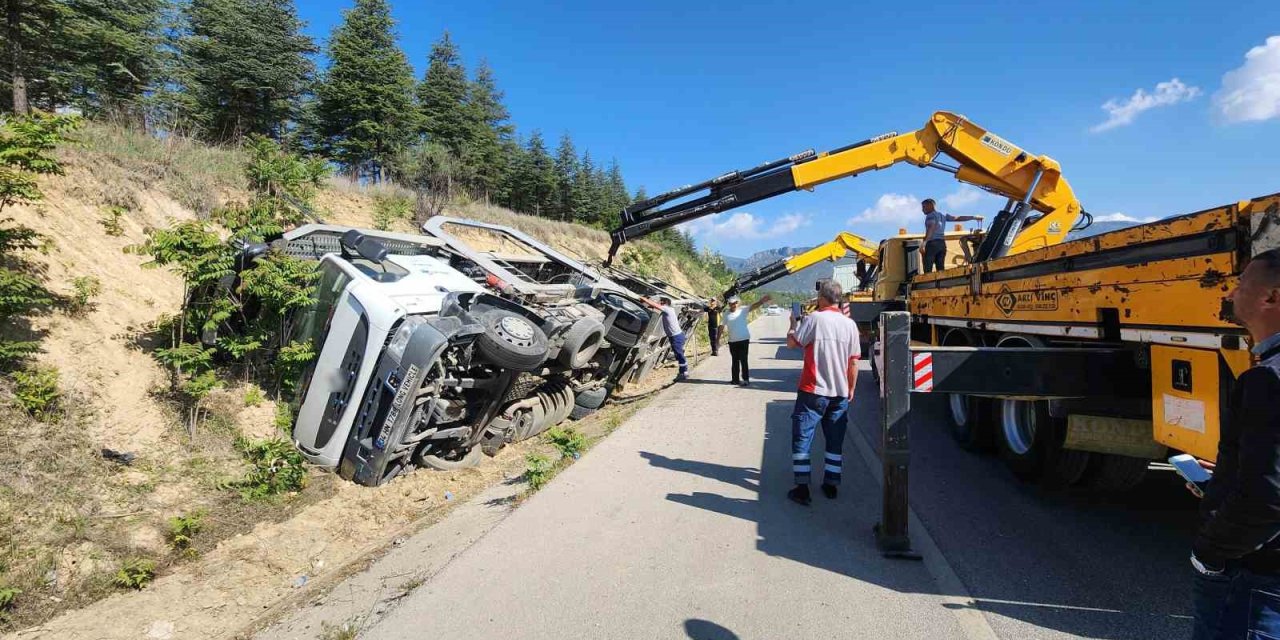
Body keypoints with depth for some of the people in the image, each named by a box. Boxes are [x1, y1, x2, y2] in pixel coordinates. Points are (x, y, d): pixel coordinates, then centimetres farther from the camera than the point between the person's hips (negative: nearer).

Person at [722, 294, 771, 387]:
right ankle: (736, 379, 22)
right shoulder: (726, 314, 3)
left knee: (743, 360, -3)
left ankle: (746, 379, 3)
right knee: (735, 360, 12)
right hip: (732, 341, 3)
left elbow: (753, 307, -20)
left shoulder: (743, 310, -5)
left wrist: (762, 301, -38)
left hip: (743, 339, -3)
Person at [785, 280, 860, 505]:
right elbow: (853, 362, 6)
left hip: (813, 390, -4)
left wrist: (793, 323, 11)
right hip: (840, 393, 5)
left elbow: (792, 343, -7)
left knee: (802, 438, 4)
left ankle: (802, 488, 3)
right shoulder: (849, 324, 2)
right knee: (835, 441, 16)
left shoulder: (814, 319, -11)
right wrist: (851, 388, 17)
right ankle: (831, 486, 23)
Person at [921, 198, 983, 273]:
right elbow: (957, 218, 18)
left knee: (928, 270, -10)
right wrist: (973, 217, 28)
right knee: (941, 269, 5)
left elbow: (931, 228, -18)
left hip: (932, 243, -8)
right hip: (942, 243, 8)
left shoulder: (931, 216, -3)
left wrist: (924, 243, -30)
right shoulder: (943, 215, 19)